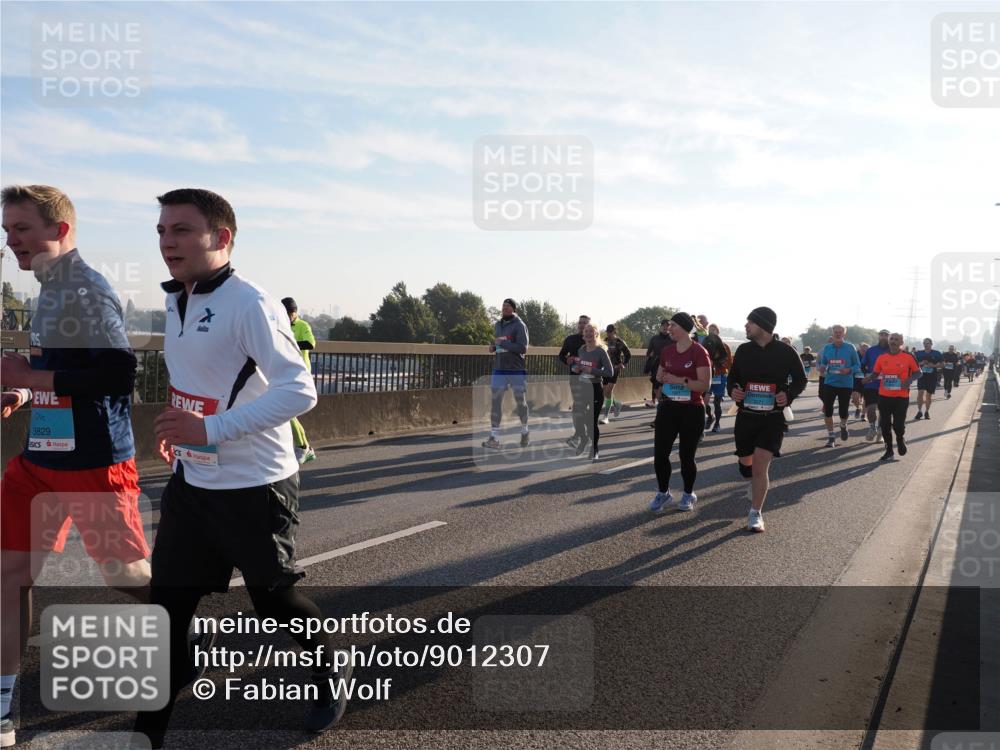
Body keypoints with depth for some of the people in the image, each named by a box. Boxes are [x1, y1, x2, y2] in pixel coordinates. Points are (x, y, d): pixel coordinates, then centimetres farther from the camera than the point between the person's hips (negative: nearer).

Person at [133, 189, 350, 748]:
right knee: (166, 606, 8)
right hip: (191, 485, 7)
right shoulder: (177, 303, 8)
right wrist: (179, 430, 16)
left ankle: (332, 671, 39)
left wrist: (210, 430, -30)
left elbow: (300, 390, -27)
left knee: (273, 597, 10)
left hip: (255, 490, -7)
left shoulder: (250, 304, -19)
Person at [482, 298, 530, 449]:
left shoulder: (519, 325, -8)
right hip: (499, 369, 5)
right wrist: (492, 347, 3)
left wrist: (502, 343, -19)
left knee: (520, 400, 9)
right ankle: (494, 438, -7)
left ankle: (524, 431, 31)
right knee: (496, 400, -6)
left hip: (516, 370, -5)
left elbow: (523, 348, -17)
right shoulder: (498, 325, 12)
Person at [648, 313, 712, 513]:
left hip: (692, 411, -5)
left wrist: (680, 380, -24)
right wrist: (661, 379, 1)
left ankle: (688, 495, 25)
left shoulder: (699, 352, -11)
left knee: (687, 456, 5)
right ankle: (663, 494, 18)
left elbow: (705, 385, -17)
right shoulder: (667, 351, 7)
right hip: (668, 408, 5)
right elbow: (659, 376, 23)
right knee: (660, 452, 1)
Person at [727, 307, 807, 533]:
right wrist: (733, 389, -11)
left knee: (760, 464, -14)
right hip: (746, 415, 4)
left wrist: (788, 395, -15)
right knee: (745, 464, 14)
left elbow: (800, 379, 5)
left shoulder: (785, 351, -7)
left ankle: (756, 514, 0)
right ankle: (759, 483, 50)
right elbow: (733, 377, 12)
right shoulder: (743, 350, 2)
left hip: (773, 418, -4)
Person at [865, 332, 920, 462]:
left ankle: (900, 440, 31)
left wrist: (909, 379, -15)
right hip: (884, 396, 3)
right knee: (885, 424, 5)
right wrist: (869, 377, -11)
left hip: (901, 397, -3)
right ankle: (889, 451, 18)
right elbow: (875, 373, 10)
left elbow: (917, 372, 4)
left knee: (898, 424, -3)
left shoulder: (908, 357, -4)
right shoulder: (882, 358, 4)